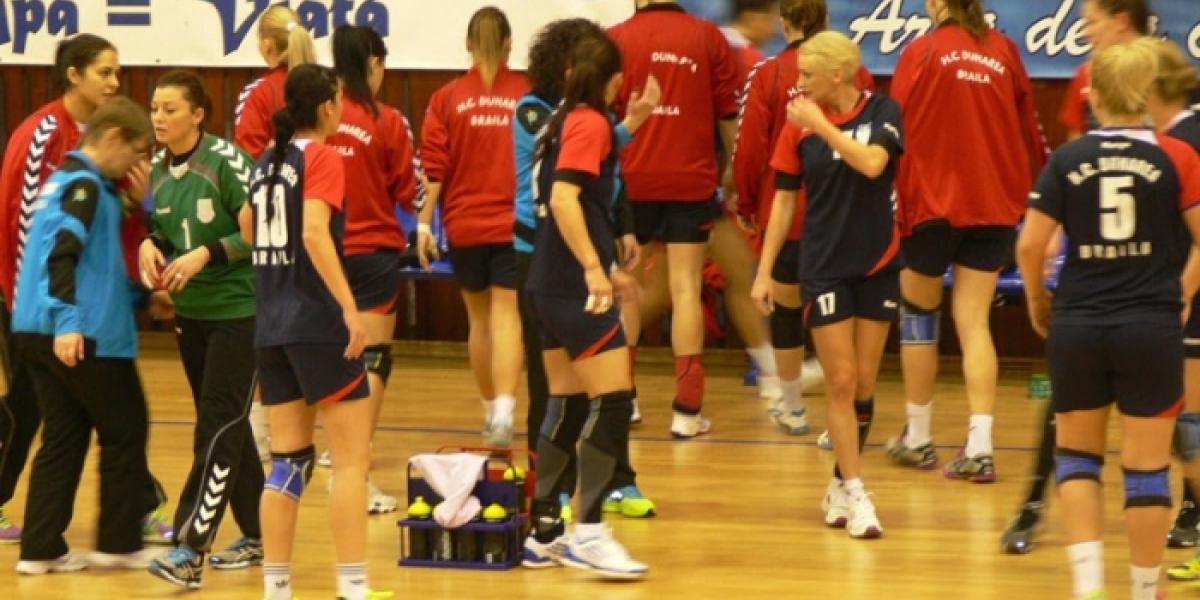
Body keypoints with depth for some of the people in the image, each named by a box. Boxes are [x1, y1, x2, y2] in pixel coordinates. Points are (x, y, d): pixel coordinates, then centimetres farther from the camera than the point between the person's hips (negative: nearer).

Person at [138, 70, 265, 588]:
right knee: (227, 427, 14)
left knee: (218, 428, -10)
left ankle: (190, 551, -16)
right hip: (190, 312, 7)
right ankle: (256, 536, 25)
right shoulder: (157, 170, 5)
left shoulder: (225, 161, -15)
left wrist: (206, 254, -23)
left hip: (238, 309, -7)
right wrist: (150, 248, -4)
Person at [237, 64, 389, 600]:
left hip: (271, 324, 7)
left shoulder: (268, 163, 12)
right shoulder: (321, 157, -9)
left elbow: (246, 226, 28)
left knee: (288, 458, 10)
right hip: (318, 325, -7)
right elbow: (315, 233, -22)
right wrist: (350, 309, -25)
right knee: (352, 457, -3)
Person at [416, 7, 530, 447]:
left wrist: (424, 223, -1)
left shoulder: (447, 99, -1)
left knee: (479, 318, 17)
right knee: (507, 318, -6)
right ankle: (504, 408, -24)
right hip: (515, 225, -2)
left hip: (464, 226, 2)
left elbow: (433, 167, -5)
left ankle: (491, 410, 29)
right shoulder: (527, 95, -3)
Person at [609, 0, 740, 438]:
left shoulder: (617, 39, -5)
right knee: (685, 288, 2)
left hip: (632, 182, 0)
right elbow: (729, 115, 3)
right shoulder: (708, 37, -2)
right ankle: (686, 409, -3)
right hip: (692, 180, 0)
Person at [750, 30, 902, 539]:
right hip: (824, 266, 0)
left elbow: (872, 163, -23)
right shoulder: (799, 124, -1)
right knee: (841, 383, -5)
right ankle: (854, 494, -3)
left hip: (878, 264, 0)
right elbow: (784, 199, 5)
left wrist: (821, 124, -19)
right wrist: (764, 270, 2)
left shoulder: (882, 112, -4)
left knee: (864, 384, 5)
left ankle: (841, 485, 19)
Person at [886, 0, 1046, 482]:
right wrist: (1029, 187, 27)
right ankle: (980, 446, -11)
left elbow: (899, 131, -7)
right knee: (974, 322, 2)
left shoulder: (922, 51, -6)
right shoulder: (1004, 51, 3)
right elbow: (1030, 130, 12)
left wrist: (893, 206, -2)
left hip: (933, 204, -3)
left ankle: (917, 437, 22)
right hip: (995, 206, 3)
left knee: (918, 314, 15)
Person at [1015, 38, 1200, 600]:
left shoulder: (1067, 160, -1)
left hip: (1077, 327, 1)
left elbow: (1030, 245, -4)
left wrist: (1037, 302, 14)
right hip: (1151, 327, -1)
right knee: (1146, 465, 7)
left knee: (1077, 454, 15)